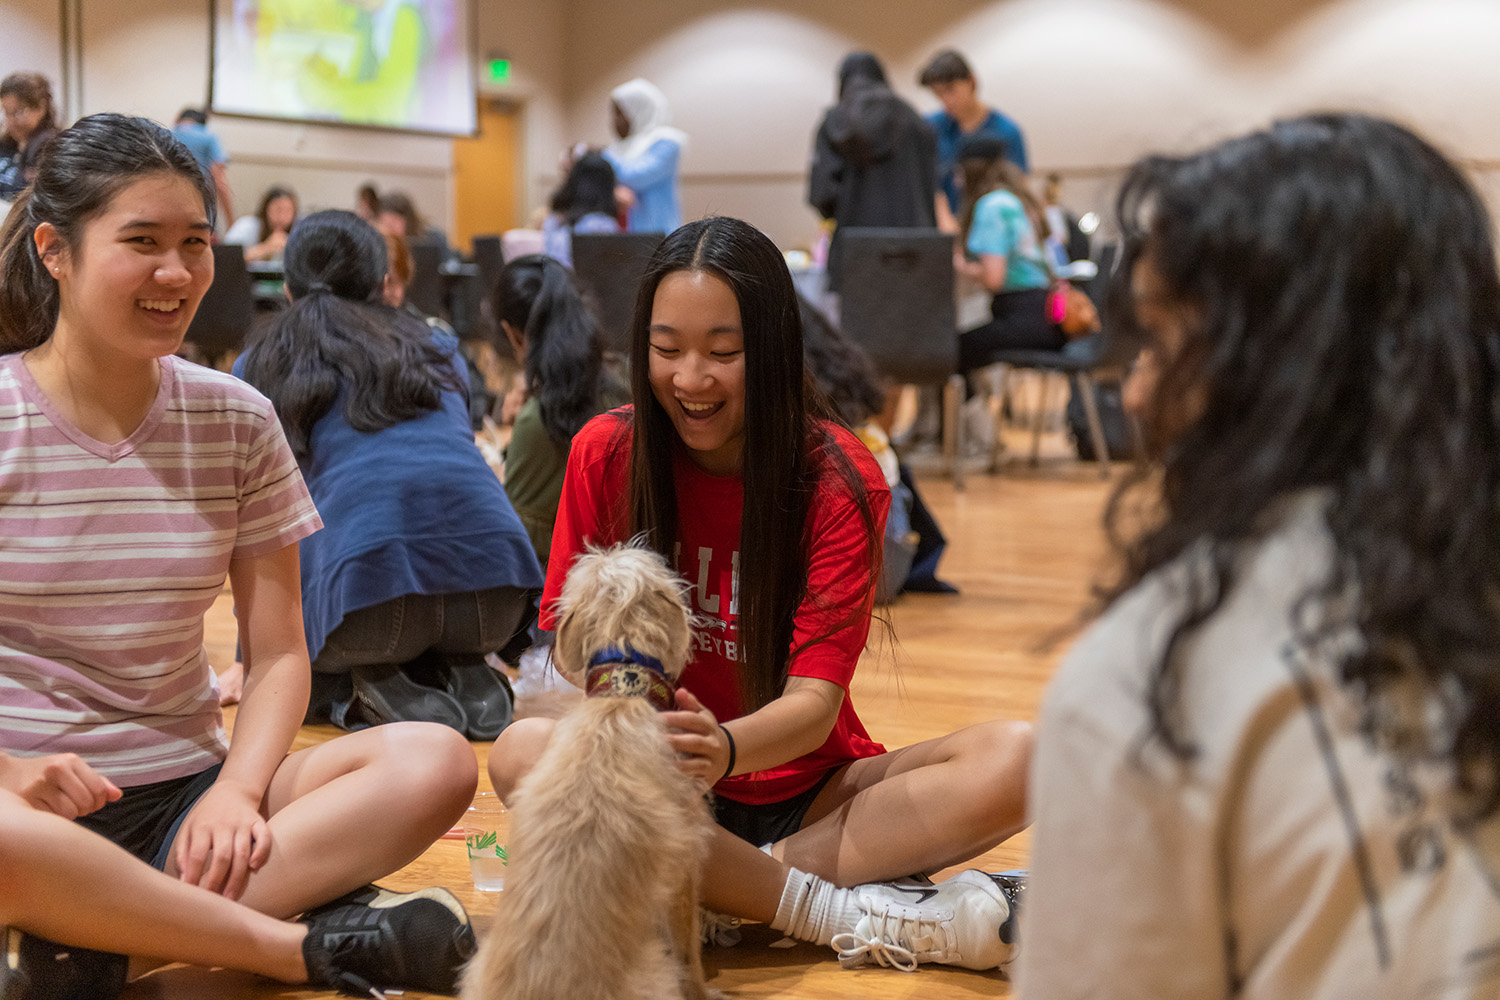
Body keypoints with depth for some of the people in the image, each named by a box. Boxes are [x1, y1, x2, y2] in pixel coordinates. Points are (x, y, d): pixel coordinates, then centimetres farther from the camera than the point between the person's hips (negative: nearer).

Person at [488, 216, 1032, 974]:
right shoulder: (606, 453, -2)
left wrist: (727, 749, -39)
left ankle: (716, 891, -30)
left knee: (1020, 757, -25)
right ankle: (848, 918, -29)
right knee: (523, 751, -32)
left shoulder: (839, 479, -8)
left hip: (806, 789, 0)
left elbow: (815, 699, -16)